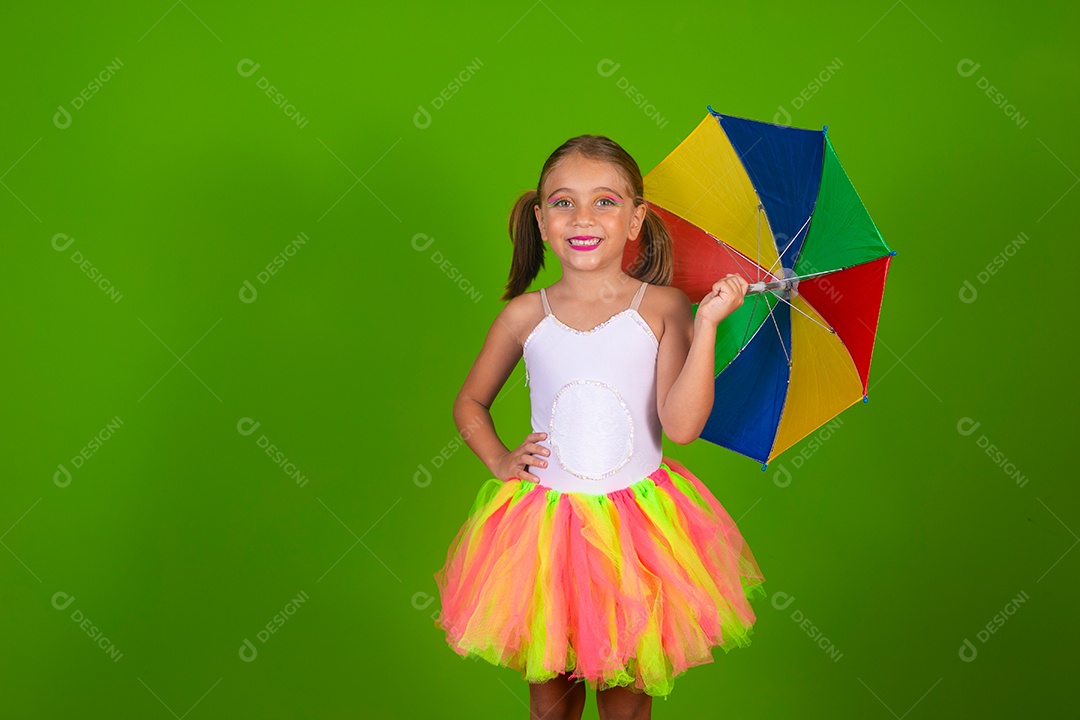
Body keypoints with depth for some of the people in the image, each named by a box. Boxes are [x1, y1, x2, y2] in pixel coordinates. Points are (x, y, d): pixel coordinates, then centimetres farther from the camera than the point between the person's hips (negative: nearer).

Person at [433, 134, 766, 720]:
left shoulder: (663, 308, -7)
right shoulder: (526, 314, -2)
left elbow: (680, 425, -18)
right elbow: (470, 401, 14)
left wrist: (706, 323, -21)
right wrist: (499, 460, -2)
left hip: (638, 521, -1)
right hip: (544, 521, 1)